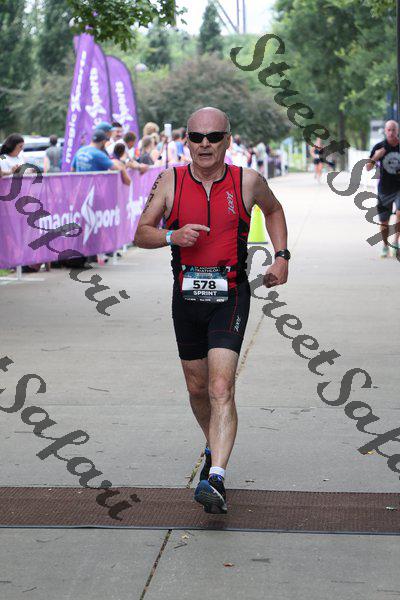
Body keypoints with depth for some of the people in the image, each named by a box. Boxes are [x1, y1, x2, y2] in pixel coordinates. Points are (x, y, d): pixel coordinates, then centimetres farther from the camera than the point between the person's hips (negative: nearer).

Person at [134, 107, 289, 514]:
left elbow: (273, 209, 19)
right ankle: (214, 447, 44)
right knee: (197, 389, 16)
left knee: (221, 388, -17)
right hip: (186, 296, 3)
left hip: (230, 296, -3)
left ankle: (215, 480, -24)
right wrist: (172, 236, -19)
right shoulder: (170, 181, -2)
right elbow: (141, 234, 2)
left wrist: (281, 257, 8)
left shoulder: (247, 181, -3)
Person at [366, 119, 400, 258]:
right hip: (384, 189, 1)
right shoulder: (379, 147, -4)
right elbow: (368, 168, -1)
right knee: (384, 222, 9)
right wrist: (375, 157, -19)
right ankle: (385, 246, 30)